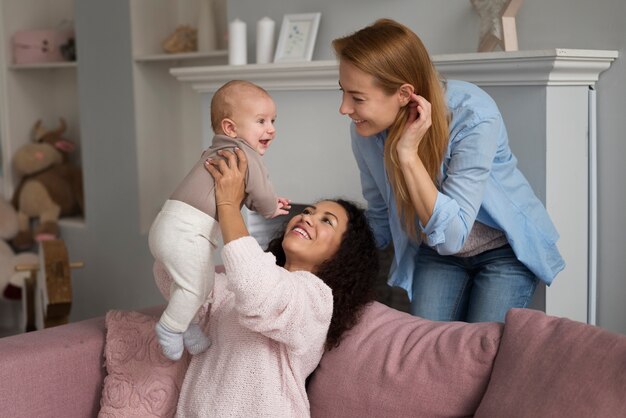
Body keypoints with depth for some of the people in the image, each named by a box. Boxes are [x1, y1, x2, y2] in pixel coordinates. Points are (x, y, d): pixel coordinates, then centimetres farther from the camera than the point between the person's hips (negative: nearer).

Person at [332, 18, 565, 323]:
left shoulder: (474, 117, -32)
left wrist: (408, 154, -40)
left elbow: (450, 235, -35)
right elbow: (379, 220, 3)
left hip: (505, 250, -3)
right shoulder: (365, 130, -17)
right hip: (435, 252, 4)